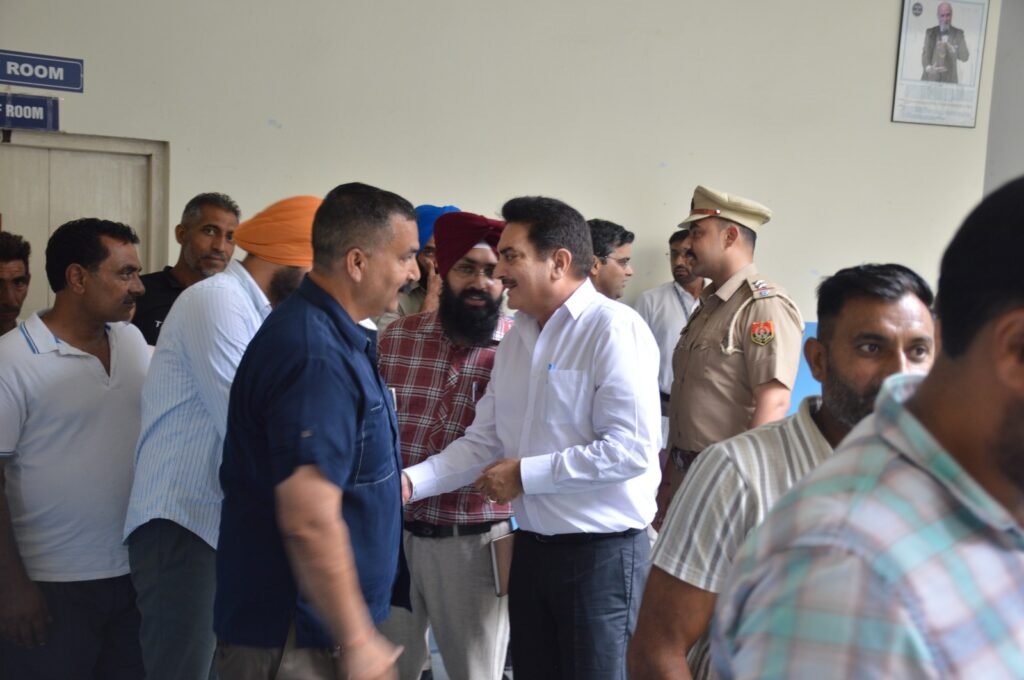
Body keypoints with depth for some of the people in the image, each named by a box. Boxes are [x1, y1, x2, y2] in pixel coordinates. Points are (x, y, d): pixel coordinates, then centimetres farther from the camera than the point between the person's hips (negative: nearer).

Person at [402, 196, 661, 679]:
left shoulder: (614, 329, -15)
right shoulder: (516, 336, 8)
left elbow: (632, 449, -23)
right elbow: (483, 440, 8)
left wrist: (525, 474, -17)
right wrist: (411, 481, -7)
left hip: (601, 551, -7)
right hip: (532, 546, 7)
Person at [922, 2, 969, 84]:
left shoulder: (958, 33, 7)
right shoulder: (930, 32, 9)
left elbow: (965, 57, -2)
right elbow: (925, 54, 2)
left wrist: (951, 48, -21)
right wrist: (928, 67, -19)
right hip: (930, 78, 0)